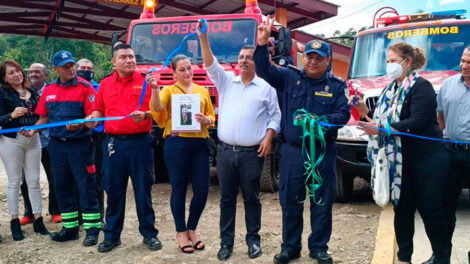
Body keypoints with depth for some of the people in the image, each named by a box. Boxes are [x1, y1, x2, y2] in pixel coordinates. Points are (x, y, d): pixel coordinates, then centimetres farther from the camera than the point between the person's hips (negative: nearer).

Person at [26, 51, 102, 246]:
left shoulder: (85, 87, -6)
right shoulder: (48, 90, 10)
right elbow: (44, 117, 15)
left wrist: (79, 124, -31)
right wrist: (33, 130, -2)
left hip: (79, 144, -5)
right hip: (56, 144, 6)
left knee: (85, 186, -1)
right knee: (62, 186, 11)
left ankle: (92, 229, 7)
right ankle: (70, 228, 23)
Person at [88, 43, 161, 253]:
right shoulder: (105, 84, 10)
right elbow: (99, 110, 17)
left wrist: (145, 115, -21)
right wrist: (93, 118, -5)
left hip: (140, 142, -2)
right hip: (113, 142, 3)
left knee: (143, 190, 5)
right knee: (113, 191, 9)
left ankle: (149, 233, 17)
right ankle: (112, 235, 20)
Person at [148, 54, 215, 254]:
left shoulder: (203, 91, 15)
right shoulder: (169, 90, 5)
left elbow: (212, 116, 16)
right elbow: (157, 109, -13)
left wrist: (205, 120, -6)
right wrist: (154, 88, -27)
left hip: (199, 144, 3)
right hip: (176, 144, -3)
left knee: (202, 190, 3)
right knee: (179, 190, 5)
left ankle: (192, 229, 24)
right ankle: (181, 232, 20)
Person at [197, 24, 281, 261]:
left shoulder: (266, 88, 4)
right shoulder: (226, 81, 10)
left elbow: (275, 116, 4)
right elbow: (210, 65, -2)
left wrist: (268, 139, -8)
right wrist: (203, 38, -14)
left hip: (252, 153, -2)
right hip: (225, 151, 3)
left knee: (251, 198, 7)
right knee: (227, 199, 8)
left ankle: (253, 240, 20)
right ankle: (226, 241, 18)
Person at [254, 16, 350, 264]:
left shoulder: (336, 85, 3)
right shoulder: (288, 77, 3)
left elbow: (343, 114, -5)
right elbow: (264, 69, -9)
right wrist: (262, 43, -24)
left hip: (323, 153, 0)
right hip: (292, 151, 0)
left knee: (322, 202, 8)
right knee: (290, 201, 8)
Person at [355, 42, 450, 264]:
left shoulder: (420, 86, -11)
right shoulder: (391, 89, 14)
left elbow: (416, 123, -23)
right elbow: (383, 119, 13)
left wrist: (382, 129, -27)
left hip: (427, 161, -7)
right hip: (401, 162, 7)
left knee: (430, 210, 2)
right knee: (402, 209, 8)